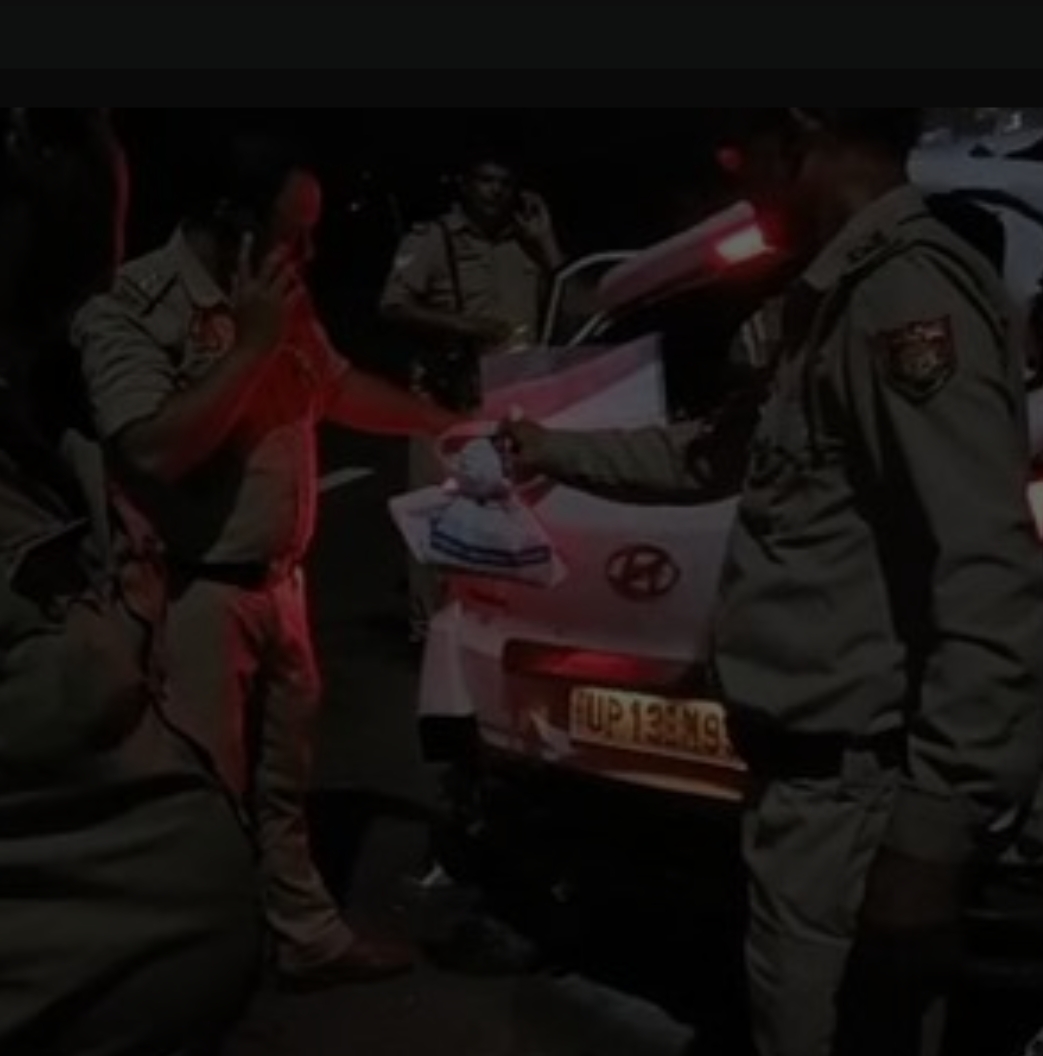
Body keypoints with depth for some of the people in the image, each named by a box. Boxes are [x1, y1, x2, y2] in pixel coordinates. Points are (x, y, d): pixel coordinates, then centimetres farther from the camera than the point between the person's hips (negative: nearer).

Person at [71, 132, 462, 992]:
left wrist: (448, 425, 20)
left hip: (276, 581, 8)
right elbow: (155, 451, -28)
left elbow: (339, 387, 24)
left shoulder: (277, 301, 8)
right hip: (192, 597, -8)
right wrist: (251, 346, -22)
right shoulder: (131, 309, -17)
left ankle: (310, 938, 33)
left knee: (283, 781, 19)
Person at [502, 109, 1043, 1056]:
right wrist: (559, 451, 38)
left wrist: (935, 826, -28)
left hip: (853, 786, -10)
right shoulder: (847, 296, 16)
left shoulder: (908, 287, -17)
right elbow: (723, 453, 32)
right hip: (818, 770, 10)